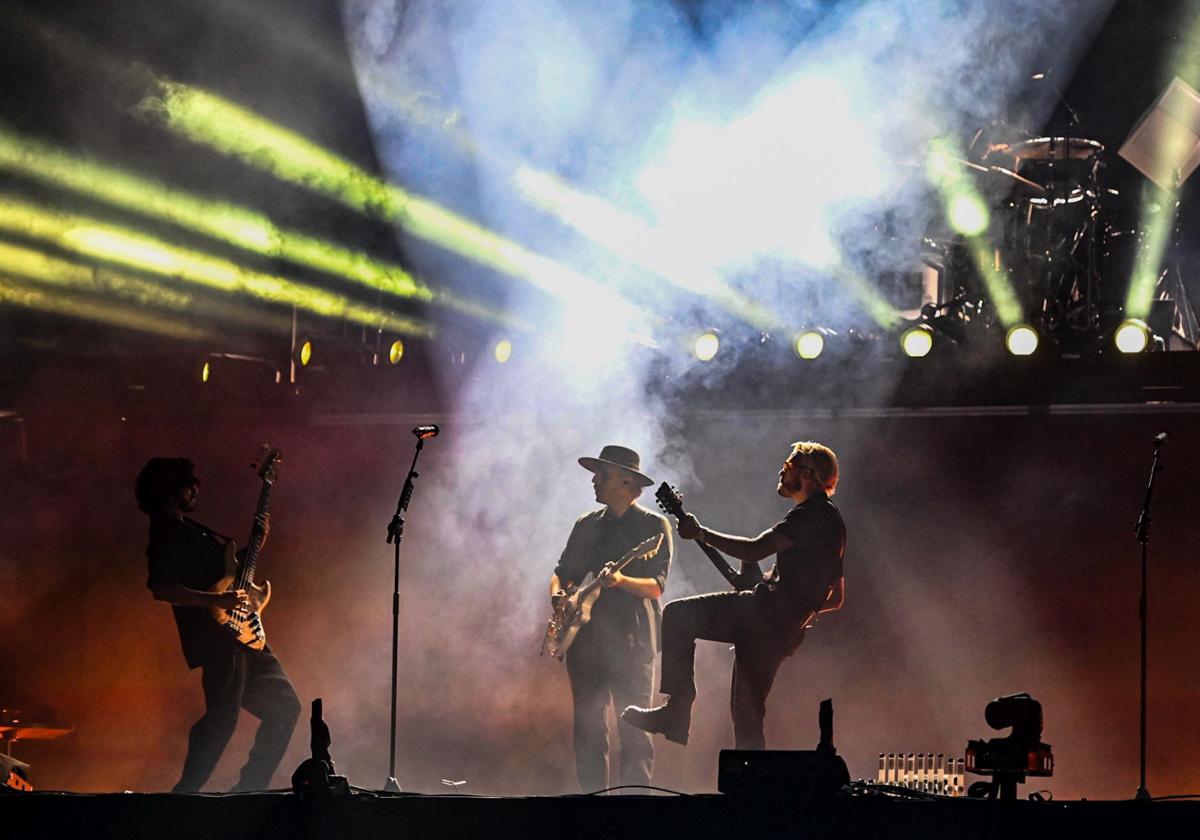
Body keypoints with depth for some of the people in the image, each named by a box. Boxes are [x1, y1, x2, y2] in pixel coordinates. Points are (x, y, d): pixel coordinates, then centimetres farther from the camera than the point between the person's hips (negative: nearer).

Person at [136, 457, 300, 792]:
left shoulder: (191, 529, 21)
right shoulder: (166, 535, -9)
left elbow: (231, 569, 30)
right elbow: (161, 588, -23)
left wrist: (256, 542, 17)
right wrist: (219, 600, -28)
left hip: (244, 636, 10)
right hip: (218, 640, -10)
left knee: (284, 706, 12)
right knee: (222, 717, -17)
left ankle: (250, 787, 15)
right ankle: (185, 794, -11)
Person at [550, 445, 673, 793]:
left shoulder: (653, 526, 1)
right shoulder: (586, 525, 17)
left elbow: (656, 586, -7)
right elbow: (562, 571, 20)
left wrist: (622, 581, -26)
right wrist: (557, 592, -3)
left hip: (632, 640, -5)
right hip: (585, 637, 5)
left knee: (634, 729, -8)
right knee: (587, 727, 4)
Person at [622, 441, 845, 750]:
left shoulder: (812, 514, -7)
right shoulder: (831, 522, 25)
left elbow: (755, 550, -18)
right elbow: (837, 597, 30)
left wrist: (701, 533, -10)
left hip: (768, 610, -10)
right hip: (785, 629, 10)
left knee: (678, 614, -12)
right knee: (747, 715, 14)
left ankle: (677, 710, -15)